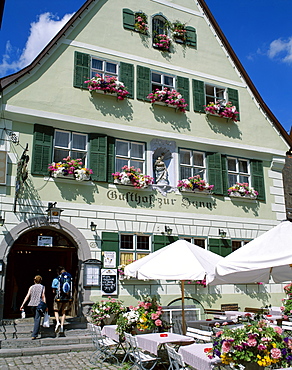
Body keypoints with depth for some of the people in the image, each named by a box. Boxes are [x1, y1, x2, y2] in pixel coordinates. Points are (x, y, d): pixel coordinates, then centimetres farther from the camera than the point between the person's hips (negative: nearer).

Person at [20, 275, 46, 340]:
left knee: (35, 319, 20)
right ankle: (34, 335, -13)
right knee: (37, 319, -5)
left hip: (32, 304, 4)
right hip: (39, 304, -4)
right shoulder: (42, 287, 5)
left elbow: (27, 296, 4)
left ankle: (35, 333, 27)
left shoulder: (31, 287, 12)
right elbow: (43, 296, -2)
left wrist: (22, 305, 4)